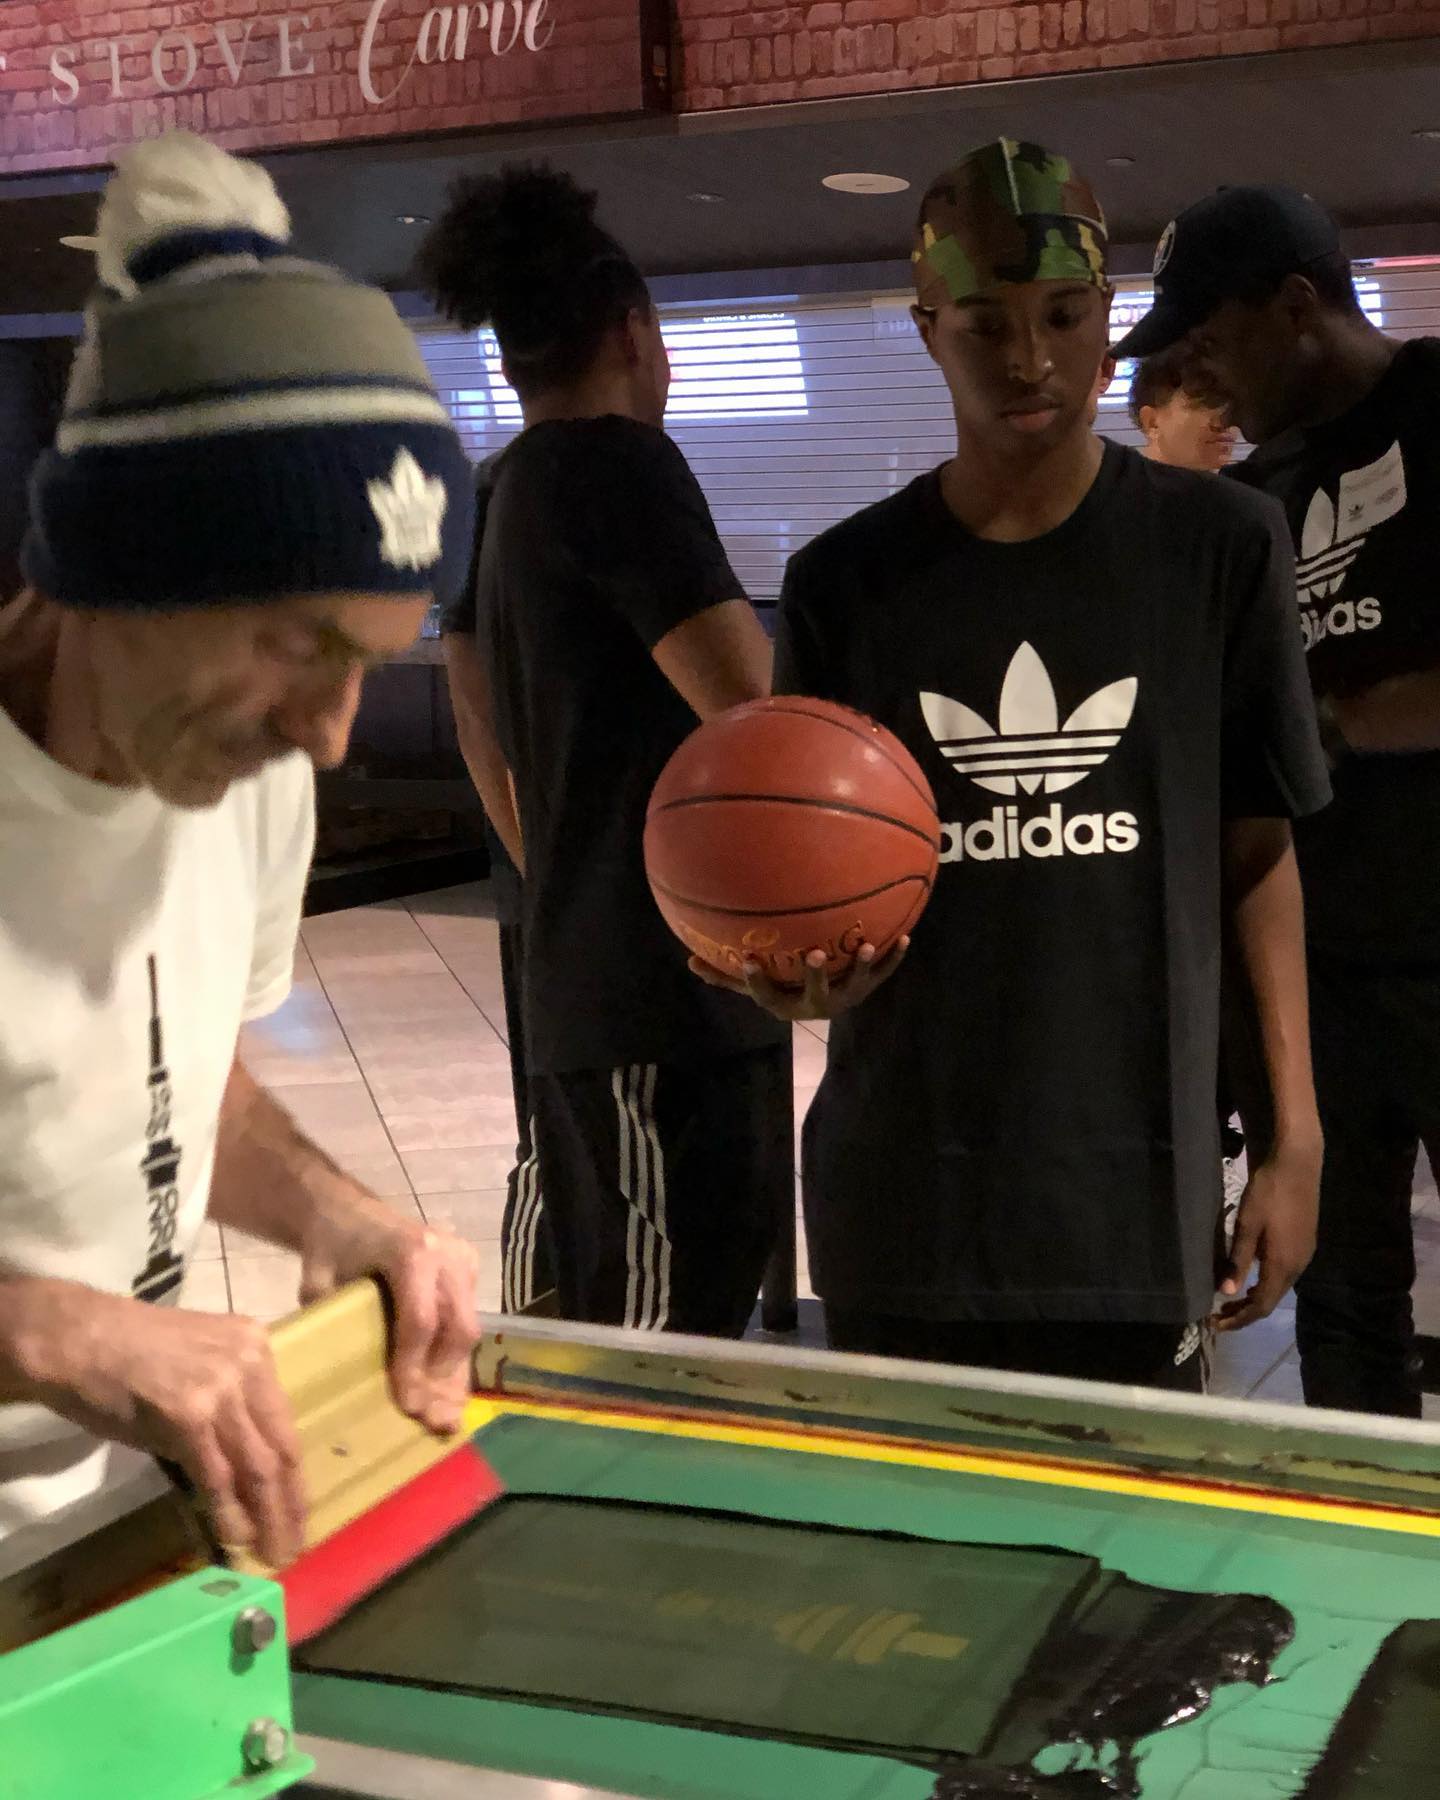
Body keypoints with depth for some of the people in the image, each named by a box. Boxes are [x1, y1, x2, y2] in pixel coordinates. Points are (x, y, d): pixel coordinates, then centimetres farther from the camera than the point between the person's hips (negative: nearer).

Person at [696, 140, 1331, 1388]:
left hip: (1134, 1196, -1)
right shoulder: (847, 582, 1)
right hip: (902, 1201, 1)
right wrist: (808, 969, -16)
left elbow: (1257, 852, 2)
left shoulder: (1218, 549, -1)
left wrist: (1296, 1138, 0)